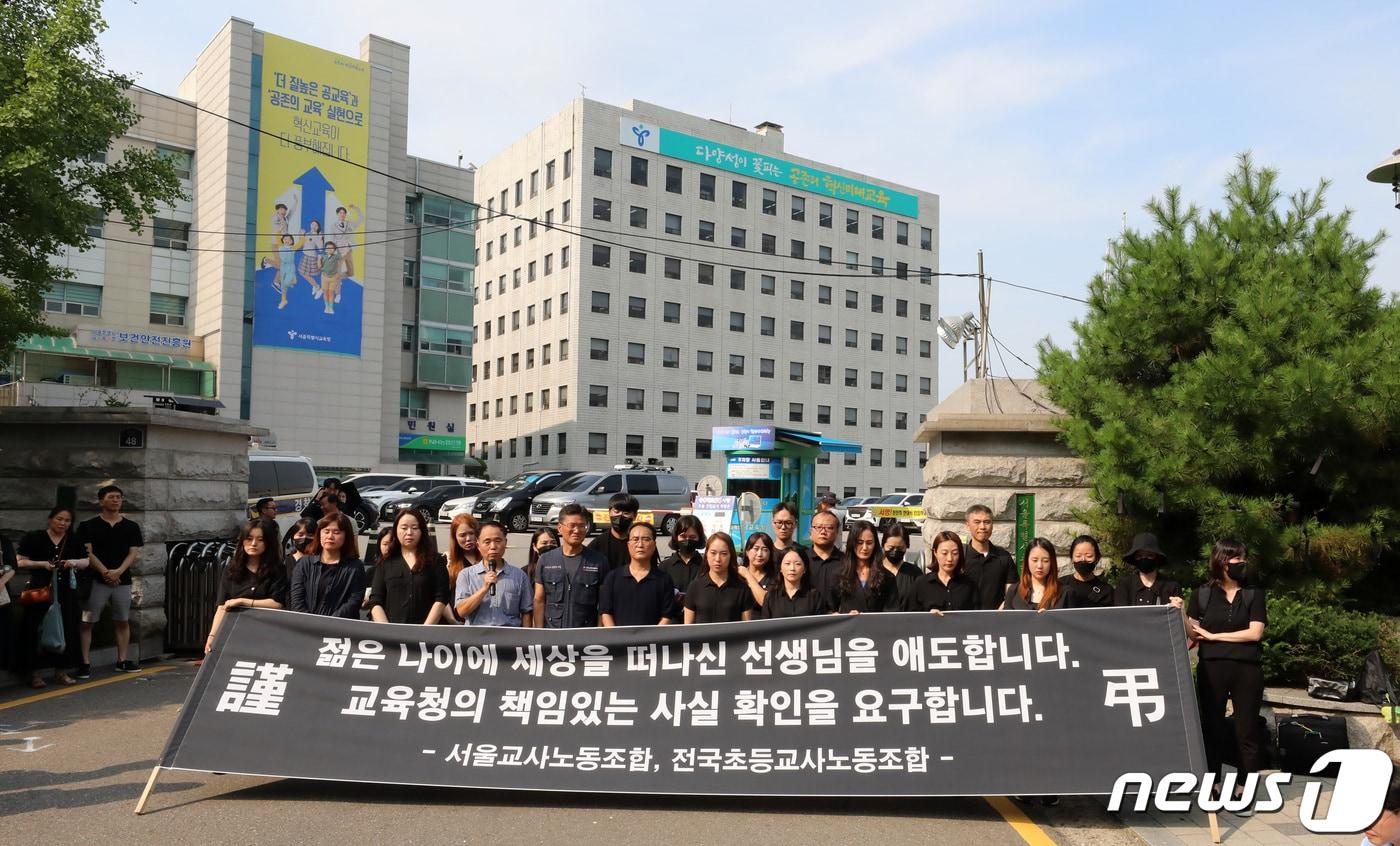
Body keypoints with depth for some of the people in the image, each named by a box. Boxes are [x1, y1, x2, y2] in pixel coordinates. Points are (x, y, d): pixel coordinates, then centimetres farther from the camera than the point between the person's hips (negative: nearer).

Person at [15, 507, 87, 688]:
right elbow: (20, 561, -3)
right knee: (35, 631, -3)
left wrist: (75, 562, -9)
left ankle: (61, 671, 13)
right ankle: (35, 673, 5)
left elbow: (86, 561, 12)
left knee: (66, 630, 4)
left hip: (66, 592, 4)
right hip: (39, 591, -3)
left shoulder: (74, 540, 10)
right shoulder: (34, 538, -1)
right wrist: (43, 564, -17)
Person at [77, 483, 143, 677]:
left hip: (122, 580, 3)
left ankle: (122, 661, 14)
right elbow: (87, 553, -6)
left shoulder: (131, 527, 8)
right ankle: (85, 663, 1)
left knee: (122, 622, 7)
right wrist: (104, 571, -17)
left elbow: (134, 553, 2)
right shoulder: (89, 526, 2)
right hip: (96, 580, -3)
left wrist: (118, 571, -13)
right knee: (87, 622, -4)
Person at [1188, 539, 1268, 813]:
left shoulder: (1254, 594, 4)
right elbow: (1193, 633, 5)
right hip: (1211, 668, 0)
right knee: (1211, 728, 4)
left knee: (1246, 731, 3)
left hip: (1246, 669, 0)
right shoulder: (1202, 593, 5)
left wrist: (1213, 636, -7)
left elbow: (1254, 633, -5)